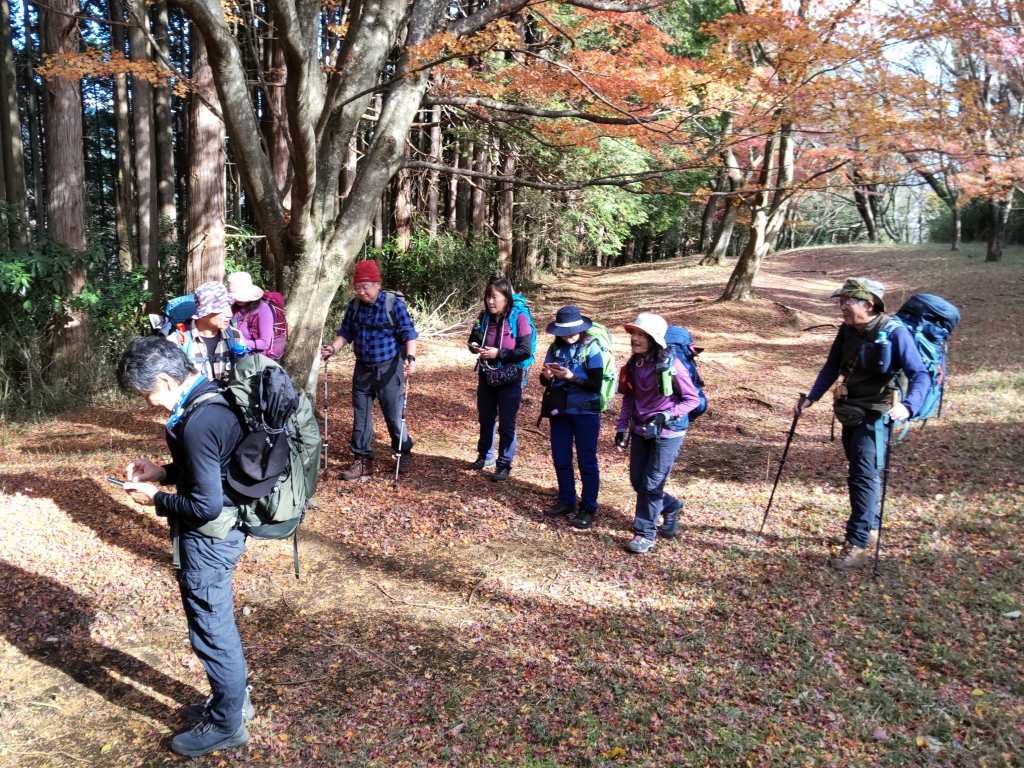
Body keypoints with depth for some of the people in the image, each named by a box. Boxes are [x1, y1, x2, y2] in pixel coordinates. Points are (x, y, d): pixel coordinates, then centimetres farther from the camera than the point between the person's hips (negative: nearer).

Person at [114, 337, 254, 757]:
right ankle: (234, 700, 43)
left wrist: (156, 499, -11)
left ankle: (226, 725, 28)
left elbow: (205, 506, -26)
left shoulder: (198, 424, -29)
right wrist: (162, 472, 5)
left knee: (211, 631, 8)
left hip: (209, 541, -10)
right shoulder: (213, 397, 2)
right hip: (220, 533, 10)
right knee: (219, 623, 24)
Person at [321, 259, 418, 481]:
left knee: (393, 414, 4)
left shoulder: (393, 304, -12)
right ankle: (363, 460, 15)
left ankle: (404, 453, 26)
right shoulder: (355, 306, 2)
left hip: (388, 369, -5)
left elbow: (409, 333, -13)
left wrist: (410, 358, -28)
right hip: (362, 369, 5)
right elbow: (346, 332, 9)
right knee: (360, 415, 6)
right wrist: (333, 348, -9)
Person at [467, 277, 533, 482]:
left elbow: (525, 351, -19)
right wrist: (474, 347, -10)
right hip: (486, 378, 5)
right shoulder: (485, 317, -2)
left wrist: (498, 353, -25)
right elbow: (474, 338, 13)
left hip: (510, 381, -5)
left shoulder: (519, 318, -16)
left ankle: (504, 465, 16)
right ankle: (485, 457, 36)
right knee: (485, 419, 18)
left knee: (506, 425, 5)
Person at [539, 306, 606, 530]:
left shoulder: (591, 349, -12)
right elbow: (545, 381, 7)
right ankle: (566, 501, 29)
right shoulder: (556, 348, 2)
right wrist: (547, 376, -16)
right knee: (560, 460, 13)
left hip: (585, 412, -5)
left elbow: (596, 385, -17)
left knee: (587, 461, 3)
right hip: (560, 411, 5)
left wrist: (571, 377, -29)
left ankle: (588, 509, 13)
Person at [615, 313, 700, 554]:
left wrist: (665, 416, -24)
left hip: (667, 433, -6)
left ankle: (645, 534, 13)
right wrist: (622, 428, 4)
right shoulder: (633, 364, -1)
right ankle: (671, 507, 38)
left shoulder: (671, 365, -19)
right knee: (637, 482, 12)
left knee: (651, 485, -3)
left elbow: (693, 399, -13)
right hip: (640, 430, 6)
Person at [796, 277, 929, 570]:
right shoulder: (847, 331, 2)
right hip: (850, 412, 7)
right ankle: (870, 528, 34)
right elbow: (831, 368, 13)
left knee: (864, 475, -12)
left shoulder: (894, 332, -17)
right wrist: (811, 398, 4)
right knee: (860, 472, 17)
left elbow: (921, 375, -20)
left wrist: (908, 406, -36)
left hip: (875, 415, -7)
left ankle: (858, 544, -8)